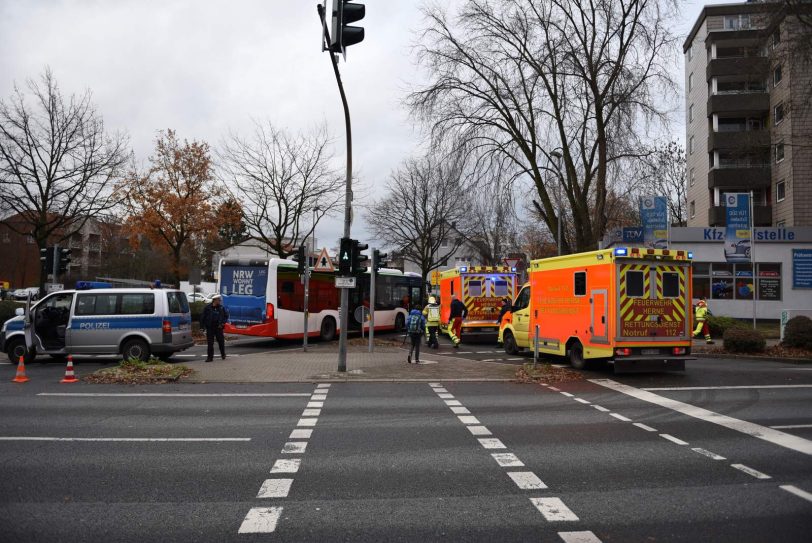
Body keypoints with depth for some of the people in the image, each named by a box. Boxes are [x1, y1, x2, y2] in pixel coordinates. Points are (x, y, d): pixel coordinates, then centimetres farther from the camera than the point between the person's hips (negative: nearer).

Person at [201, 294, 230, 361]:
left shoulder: (222, 308, 3)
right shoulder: (208, 308, -2)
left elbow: (226, 316, 12)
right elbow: (203, 317, 1)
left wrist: (222, 323, -2)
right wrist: (202, 326, -4)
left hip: (218, 327, 1)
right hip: (210, 328, -1)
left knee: (221, 341, 6)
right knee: (210, 343, 1)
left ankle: (223, 355, 25)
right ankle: (210, 357, 6)